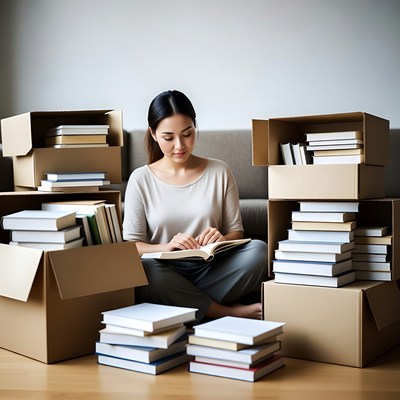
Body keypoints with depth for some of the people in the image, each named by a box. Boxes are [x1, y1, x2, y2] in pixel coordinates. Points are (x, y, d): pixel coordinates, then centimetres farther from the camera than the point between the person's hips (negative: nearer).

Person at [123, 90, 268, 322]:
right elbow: (131, 245, 0)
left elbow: (236, 231, 9)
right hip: (166, 274, 0)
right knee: (144, 269, -35)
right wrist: (166, 247, -21)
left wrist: (222, 239, -16)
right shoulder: (141, 179, 4)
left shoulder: (219, 172, 6)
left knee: (258, 250, -26)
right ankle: (231, 312, -19)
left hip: (211, 272, 1)